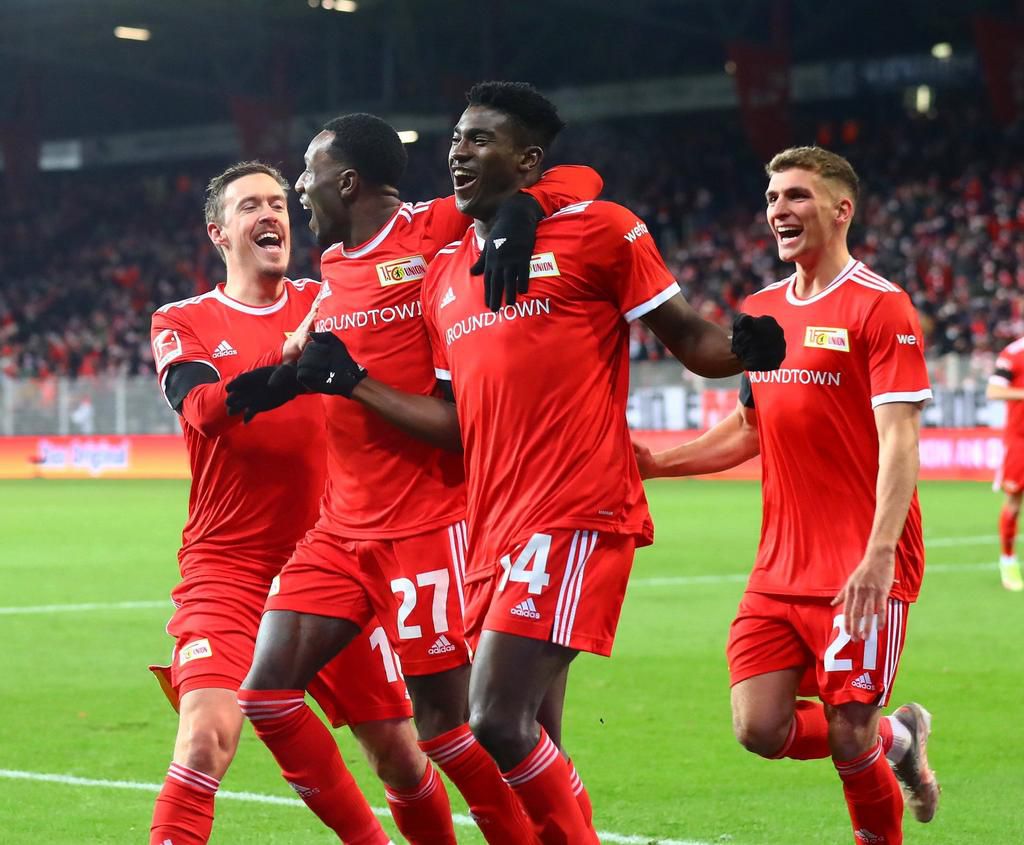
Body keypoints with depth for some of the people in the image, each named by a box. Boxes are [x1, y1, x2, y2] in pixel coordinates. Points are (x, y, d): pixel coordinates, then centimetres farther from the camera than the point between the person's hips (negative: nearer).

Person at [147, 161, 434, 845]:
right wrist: (290, 357, -29)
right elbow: (203, 409, -17)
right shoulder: (184, 323, 2)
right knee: (208, 736, -23)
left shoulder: (326, 302, 10)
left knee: (402, 759, 4)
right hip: (227, 566, -3)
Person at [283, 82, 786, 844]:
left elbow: (688, 338, 0)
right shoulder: (444, 275, 18)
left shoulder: (599, 232, -1)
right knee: (529, 745, 9)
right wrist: (352, 381, 13)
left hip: (575, 515, -7)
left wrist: (741, 351, -20)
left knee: (499, 722, -18)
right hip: (495, 525, 7)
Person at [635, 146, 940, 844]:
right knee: (760, 728, -1)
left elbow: (899, 441, -17)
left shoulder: (880, 307, -9)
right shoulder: (763, 309, 12)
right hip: (780, 570, 7)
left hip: (861, 573, -6)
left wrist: (878, 556, -27)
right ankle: (896, 739, 25)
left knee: (848, 740, -5)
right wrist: (657, 463, 10)